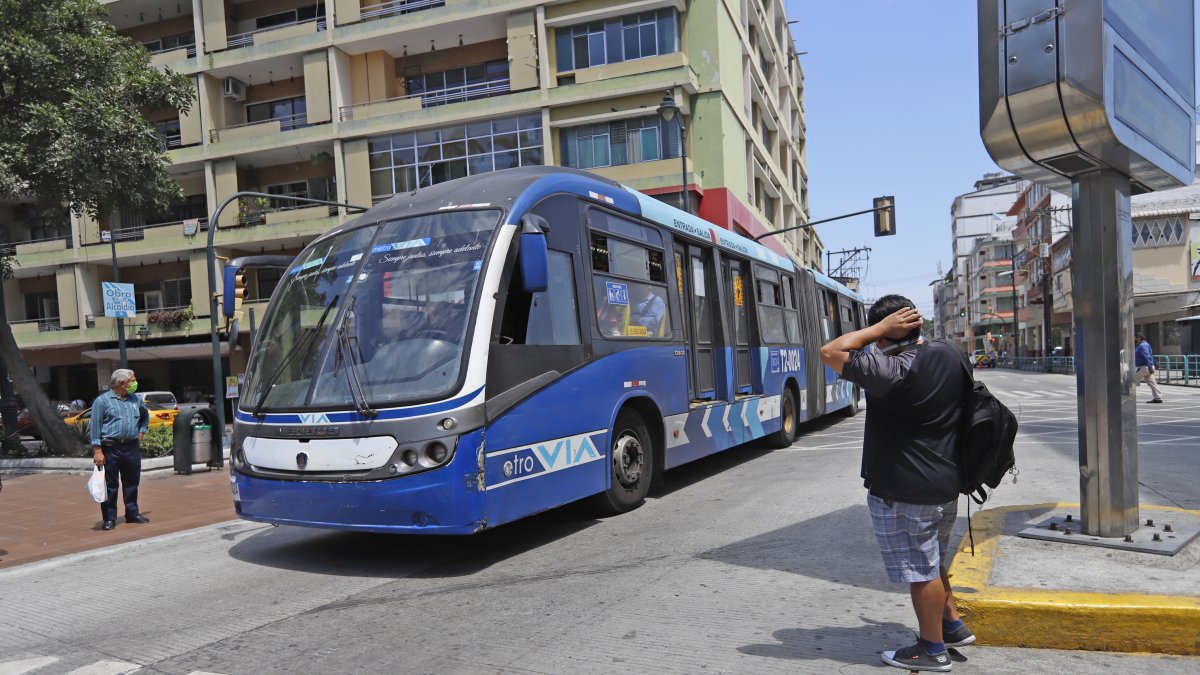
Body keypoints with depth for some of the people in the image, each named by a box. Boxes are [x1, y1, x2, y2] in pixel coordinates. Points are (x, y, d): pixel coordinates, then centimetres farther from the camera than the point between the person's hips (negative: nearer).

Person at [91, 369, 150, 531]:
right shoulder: (102, 401, -5)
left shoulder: (136, 400, 11)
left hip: (132, 448, 5)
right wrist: (97, 451, -13)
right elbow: (95, 427, -8)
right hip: (111, 449, -5)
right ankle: (109, 518, 9)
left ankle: (132, 513, 23)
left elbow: (145, 416, 30)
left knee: (132, 483, 12)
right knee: (110, 485, 2)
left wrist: (141, 433, 18)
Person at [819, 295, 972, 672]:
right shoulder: (949, 356, 2)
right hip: (945, 484, 9)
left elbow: (830, 353, -23)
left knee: (921, 571, 4)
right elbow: (963, 408, 17)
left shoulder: (893, 372, -25)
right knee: (933, 563, 25)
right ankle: (952, 625, 38)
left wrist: (881, 327, -19)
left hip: (904, 492, -9)